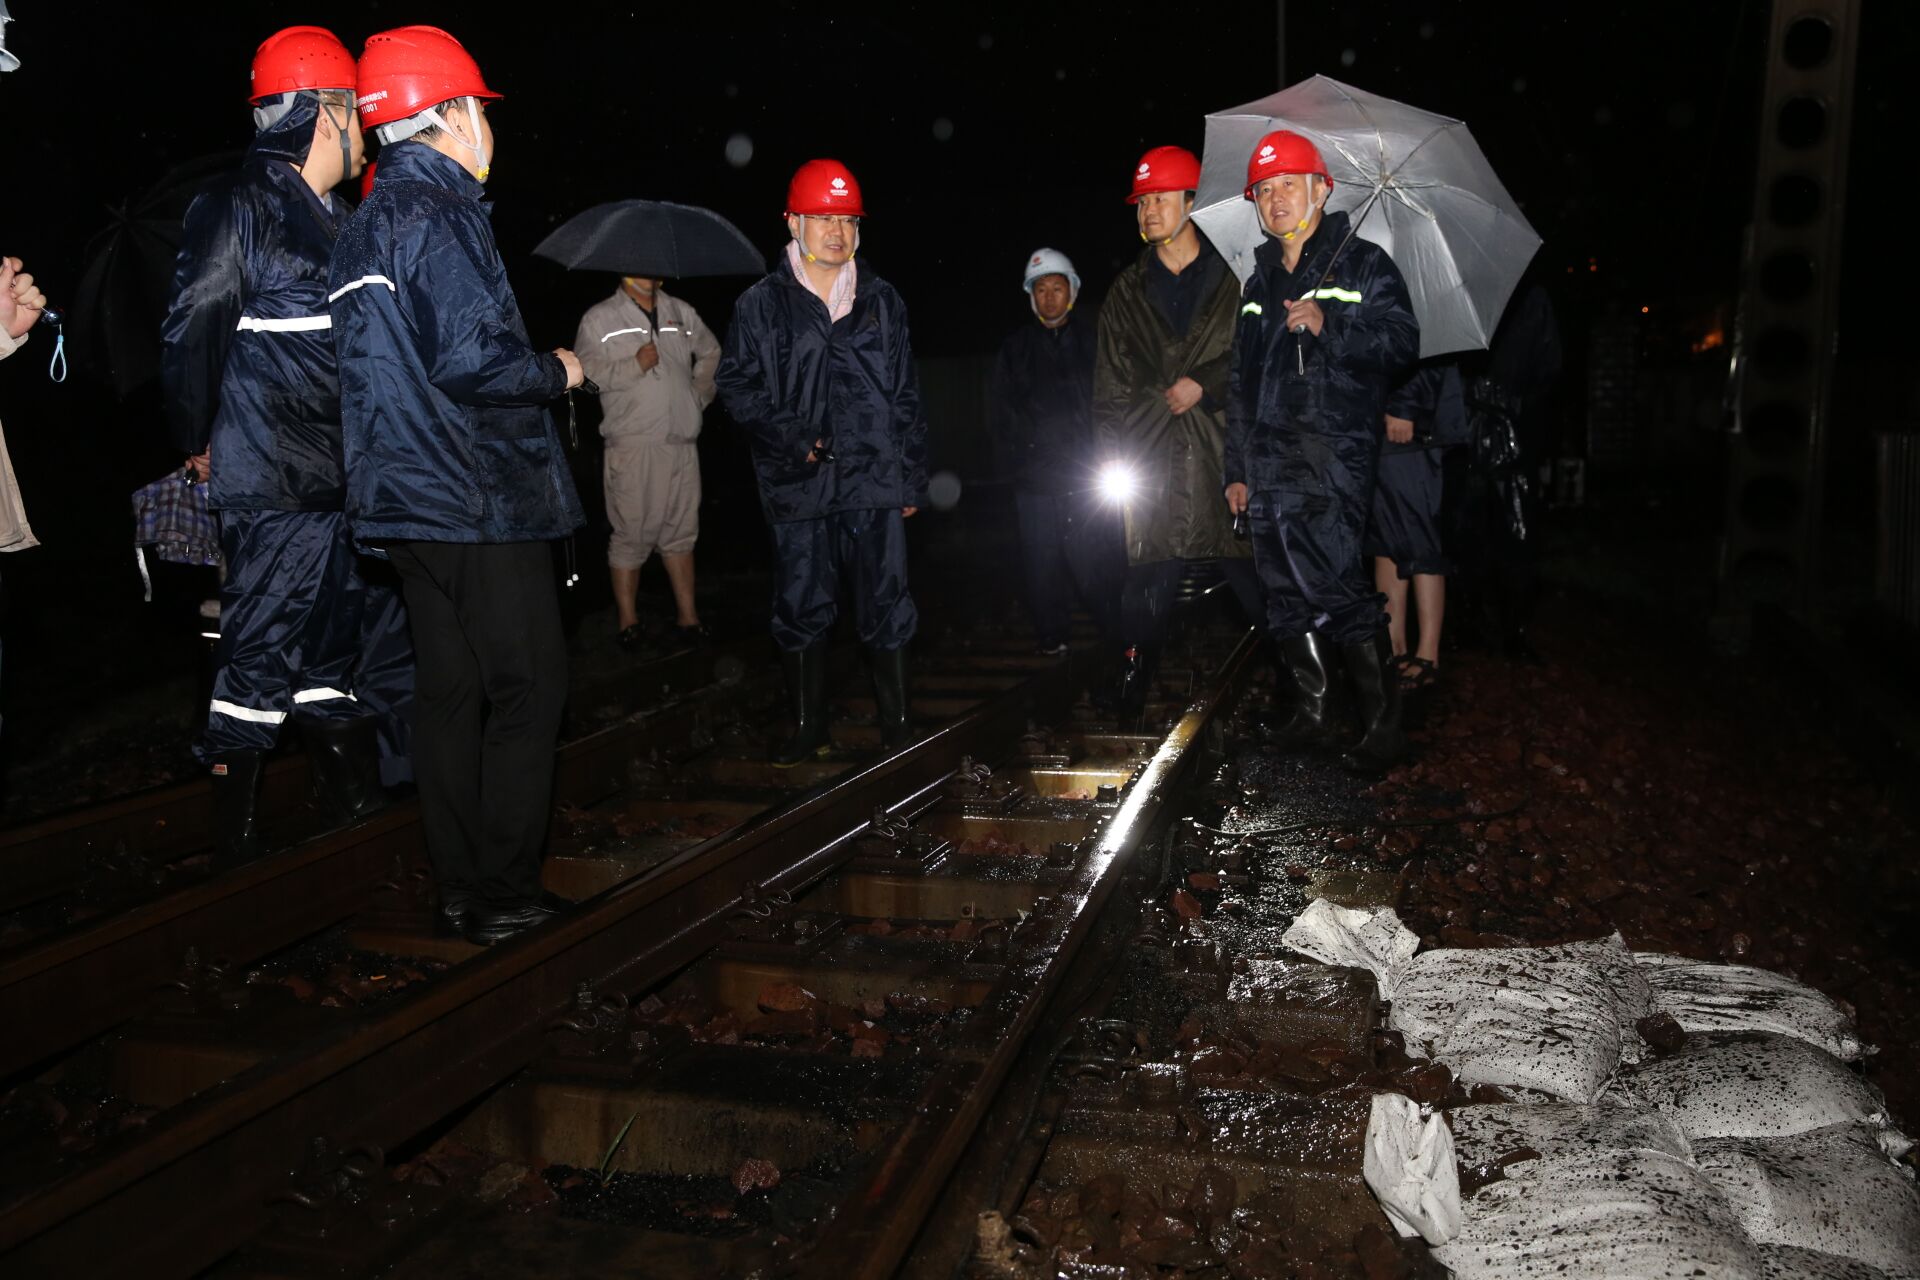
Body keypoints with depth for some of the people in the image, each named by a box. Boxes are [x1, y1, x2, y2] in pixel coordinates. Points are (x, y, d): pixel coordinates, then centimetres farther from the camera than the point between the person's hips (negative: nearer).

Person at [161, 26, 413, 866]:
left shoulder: (331, 217, 16)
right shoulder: (239, 208, -10)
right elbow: (191, 334, -11)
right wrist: (199, 444, -4)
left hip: (340, 478, 8)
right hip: (273, 482, -8)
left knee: (335, 634, 16)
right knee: (262, 646, -3)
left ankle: (348, 784, 29)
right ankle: (234, 824, 8)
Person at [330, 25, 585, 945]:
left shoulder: (366, 224, 18)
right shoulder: (437, 213, -12)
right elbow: (472, 359, -22)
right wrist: (556, 372, -4)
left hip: (410, 498, 9)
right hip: (480, 501, -9)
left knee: (451, 690, 12)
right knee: (527, 690, -2)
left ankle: (459, 889, 19)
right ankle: (504, 895, 3)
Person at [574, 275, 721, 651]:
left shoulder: (681, 313, 15)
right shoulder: (599, 320, 2)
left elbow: (711, 352, 29)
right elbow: (583, 372, -8)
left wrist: (699, 394, 17)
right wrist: (634, 366, -16)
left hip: (682, 443, 4)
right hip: (633, 447, -4)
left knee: (681, 532, 9)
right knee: (631, 536, -2)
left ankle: (688, 617, 15)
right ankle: (628, 624, 7)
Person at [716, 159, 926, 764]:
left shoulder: (881, 300, 13)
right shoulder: (761, 304, 6)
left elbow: (906, 396, 14)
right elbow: (737, 385, 5)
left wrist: (912, 478, 10)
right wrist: (790, 439, -8)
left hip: (876, 479, 1)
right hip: (799, 486, -1)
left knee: (886, 605, 3)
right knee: (801, 608, 5)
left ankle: (896, 723, 16)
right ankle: (808, 728, 18)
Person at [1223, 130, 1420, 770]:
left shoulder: (1363, 263, 6)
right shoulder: (1259, 283, 22)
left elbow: (1402, 342, -6)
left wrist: (1329, 324, -20)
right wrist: (1236, 468, 20)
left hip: (1335, 450, -6)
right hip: (1269, 457, 6)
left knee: (1332, 581, -16)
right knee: (1286, 593, 6)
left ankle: (1383, 721, -5)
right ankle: (1311, 708, 20)